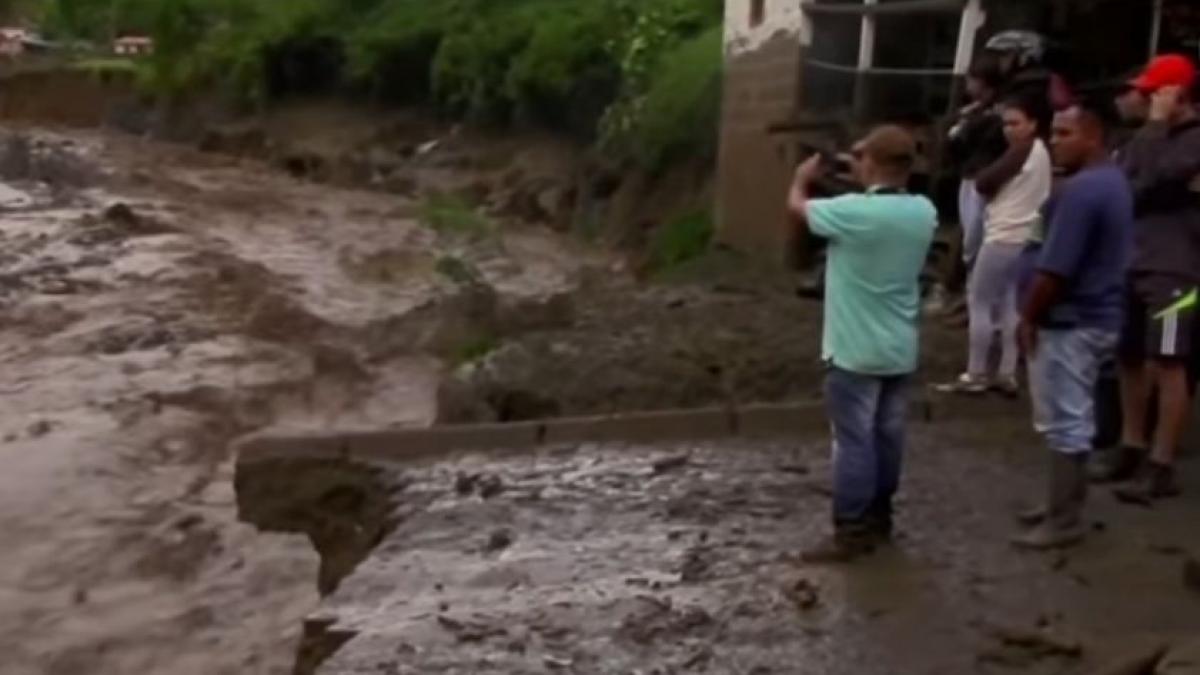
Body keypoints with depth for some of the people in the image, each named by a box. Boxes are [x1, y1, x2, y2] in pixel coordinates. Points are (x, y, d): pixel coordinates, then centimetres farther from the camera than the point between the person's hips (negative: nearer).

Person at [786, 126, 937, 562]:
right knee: (888, 435, 16)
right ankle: (879, 517, 29)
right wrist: (864, 180, 16)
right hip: (901, 351, 6)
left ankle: (851, 532, 5)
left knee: (853, 441, 0)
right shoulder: (923, 212, -3)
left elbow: (797, 207, -4)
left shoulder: (853, 211, -21)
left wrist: (803, 177, 16)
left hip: (856, 351, -6)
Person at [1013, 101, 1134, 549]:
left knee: (1064, 423, -2)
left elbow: (1055, 269, -24)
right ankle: (1064, 504, 28)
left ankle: (1064, 521, 5)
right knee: (1075, 419, 18)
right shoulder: (1114, 182, 11)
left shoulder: (1080, 189, -22)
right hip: (1097, 316, 10)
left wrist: (1029, 318, -13)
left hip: (1069, 322, -10)